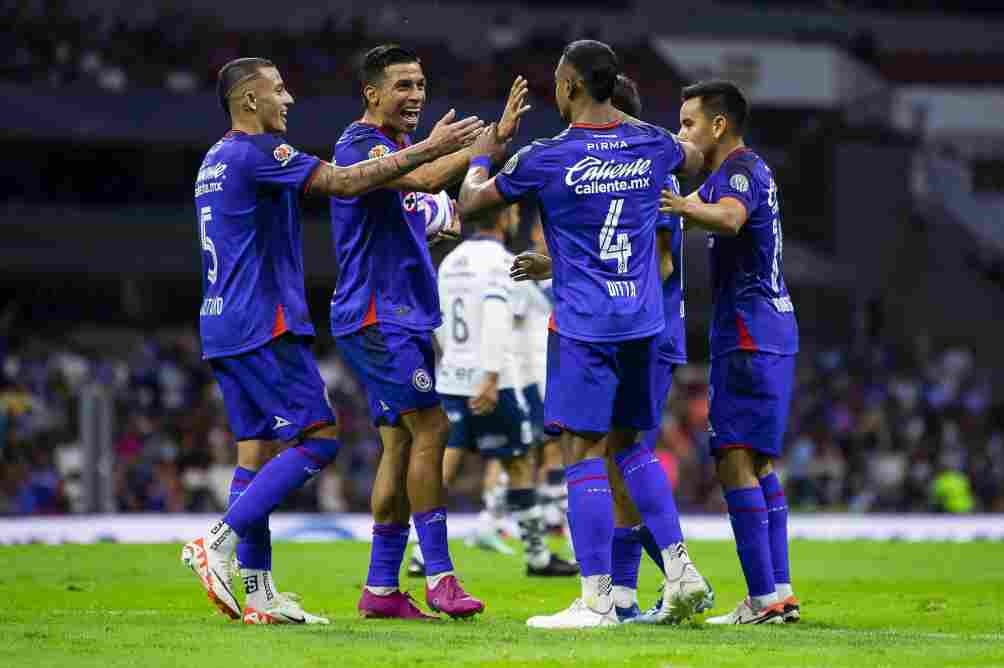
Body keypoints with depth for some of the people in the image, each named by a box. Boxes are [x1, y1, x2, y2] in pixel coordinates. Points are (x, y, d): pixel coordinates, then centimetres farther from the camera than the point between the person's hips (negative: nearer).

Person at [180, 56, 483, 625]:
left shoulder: (215, 161, 18)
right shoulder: (257, 152, -12)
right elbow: (344, 183, -18)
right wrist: (428, 149, -15)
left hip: (222, 325, 10)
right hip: (264, 326, -10)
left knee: (256, 450, 8)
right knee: (318, 439, -8)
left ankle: (259, 595, 5)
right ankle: (218, 544, -15)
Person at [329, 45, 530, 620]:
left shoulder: (406, 148, 18)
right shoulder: (360, 146, -13)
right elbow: (426, 179, -29)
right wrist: (495, 138, -27)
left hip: (405, 318, 10)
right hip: (376, 316, -10)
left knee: (401, 443, 7)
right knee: (431, 427, -15)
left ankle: (381, 588, 9)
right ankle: (439, 577, -14)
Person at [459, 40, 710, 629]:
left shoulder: (546, 159, -10)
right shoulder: (652, 144, 4)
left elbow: (470, 203, 3)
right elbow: (695, 161, 30)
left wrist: (481, 157, 23)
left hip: (585, 326, -5)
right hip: (644, 321, 6)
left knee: (584, 453, -3)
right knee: (630, 444, 18)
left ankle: (598, 601, -5)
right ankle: (681, 569, 10)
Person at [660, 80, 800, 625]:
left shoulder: (740, 170, -13)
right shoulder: (741, 172, 20)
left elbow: (729, 218, -36)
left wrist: (686, 208, -55)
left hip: (747, 338, -10)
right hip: (771, 334, 10)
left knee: (735, 461, -12)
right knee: (760, 466, 12)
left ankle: (763, 598, -15)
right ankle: (780, 593, 12)